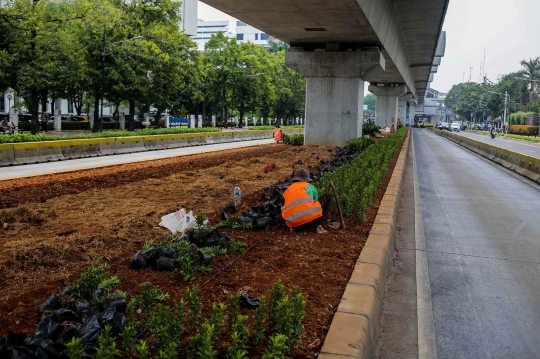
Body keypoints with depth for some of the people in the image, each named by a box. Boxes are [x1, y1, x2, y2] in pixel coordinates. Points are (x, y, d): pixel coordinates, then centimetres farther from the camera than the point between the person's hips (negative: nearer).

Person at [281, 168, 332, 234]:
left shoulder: (289, 189, 24)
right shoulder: (310, 187, 19)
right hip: (310, 218, -4)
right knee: (327, 197, 20)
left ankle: (293, 227, 12)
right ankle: (319, 226, 6)